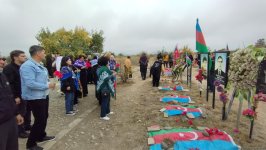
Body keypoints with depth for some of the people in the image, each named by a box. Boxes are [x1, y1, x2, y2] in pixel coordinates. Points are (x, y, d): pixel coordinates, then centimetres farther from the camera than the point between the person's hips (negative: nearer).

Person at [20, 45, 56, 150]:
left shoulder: (38, 65, 9)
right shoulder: (28, 66, -21)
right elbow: (30, 83, -29)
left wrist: (49, 83, 1)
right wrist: (47, 86, -22)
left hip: (43, 96, 10)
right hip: (35, 98, -10)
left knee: (44, 118, 21)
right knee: (40, 120, 0)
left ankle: (41, 136, 41)